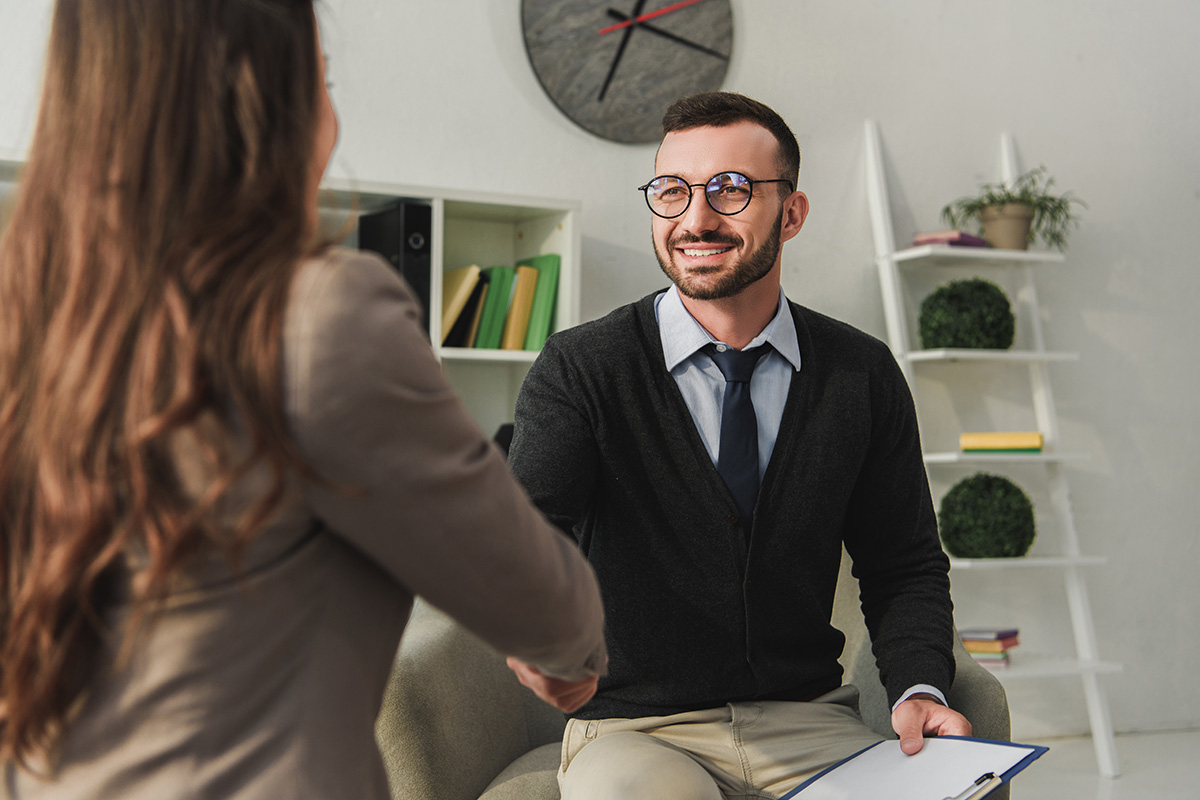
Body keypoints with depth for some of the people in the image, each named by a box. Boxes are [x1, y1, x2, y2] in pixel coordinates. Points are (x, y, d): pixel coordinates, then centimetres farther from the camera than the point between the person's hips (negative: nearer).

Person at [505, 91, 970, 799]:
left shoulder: (865, 375, 3)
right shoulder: (580, 368, -5)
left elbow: (906, 567, 9)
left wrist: (920, 688, -11)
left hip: (809, 722, 3)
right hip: (636, 728, -2)